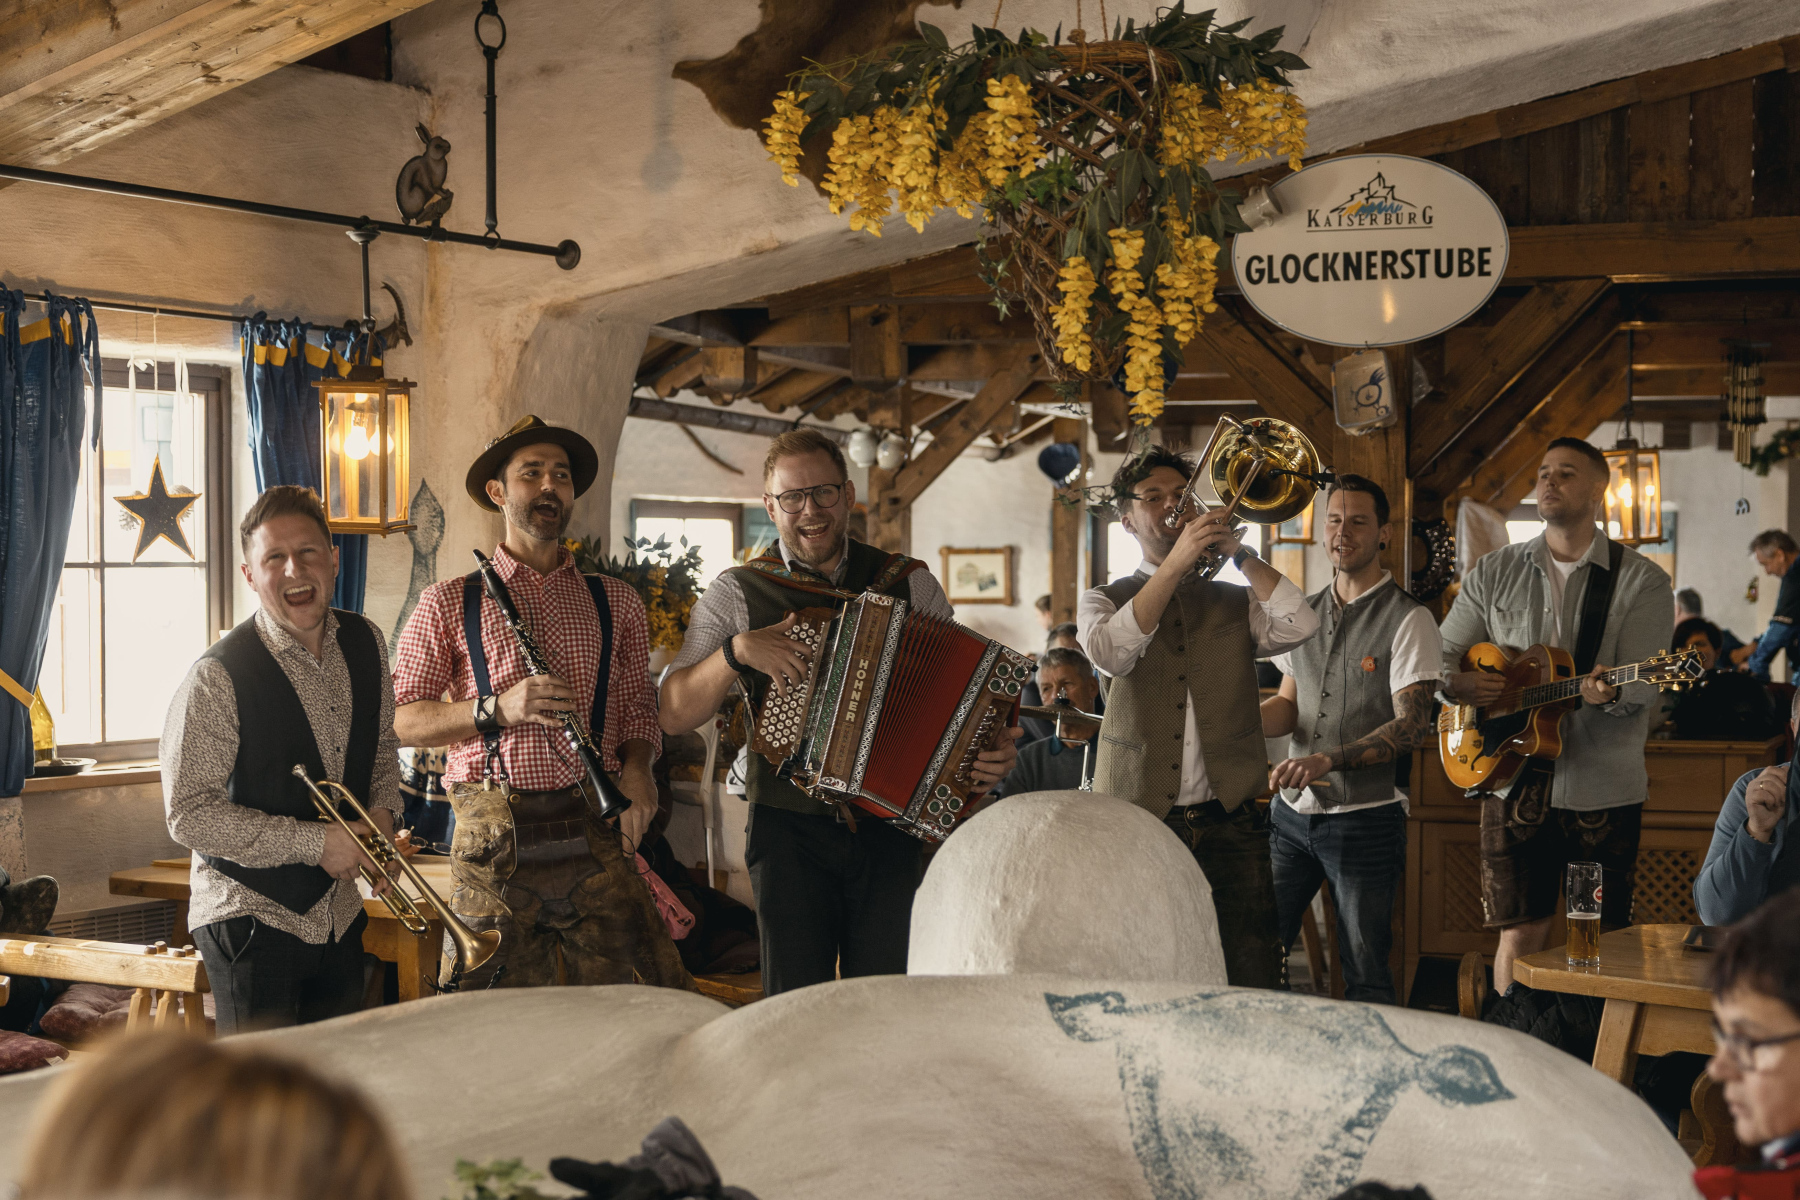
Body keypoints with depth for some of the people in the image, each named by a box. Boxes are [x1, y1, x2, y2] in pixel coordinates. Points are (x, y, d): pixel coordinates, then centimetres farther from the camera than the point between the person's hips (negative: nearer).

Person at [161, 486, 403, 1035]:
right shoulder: (217, 677, -17)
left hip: (339, 916, 6)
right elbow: (189, 815, -18)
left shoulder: (366, 643, 2)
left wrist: (382, 811, -3)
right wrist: (313, 842, -20)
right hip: (252, 921, -6)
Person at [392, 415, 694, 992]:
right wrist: (495, 709, -11)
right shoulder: (448, 605, 8)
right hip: (493, 841, -2)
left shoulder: (616, 602, 16)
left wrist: (637, 766, -3)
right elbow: (400, 720, 3)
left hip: (596, 835, 2)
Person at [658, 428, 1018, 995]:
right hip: (790, 833, -1)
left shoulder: (911, 583, 8)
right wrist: (737, 651, -14)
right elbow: (674, 715, 1)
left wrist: (994, 751, -5)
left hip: (893, 830, 1)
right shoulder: (737, 592, 4)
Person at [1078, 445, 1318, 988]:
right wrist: (1177, 561, -15)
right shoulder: (1104, 600, 11)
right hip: (1139, 819, -1)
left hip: (1229, 821, 1)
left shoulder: (1235, 602, 16)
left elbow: (1299, 626, -5)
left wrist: (1238, 552, -5)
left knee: (1252, 981, -4)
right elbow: (1110, 651, -13)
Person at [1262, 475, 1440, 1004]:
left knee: (1365, 973, 0)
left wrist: (1327, 761, -27)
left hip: (1366, 818, -5)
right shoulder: (1305, 613, 12)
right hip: (1291, 811, 5)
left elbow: (1413, 726, -15)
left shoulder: (1408, 620, -8)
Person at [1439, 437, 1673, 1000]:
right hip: (1514, 779, 2)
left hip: (1604, 788, -2)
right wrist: (1458, 683, -11)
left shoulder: (1641, 580, 1)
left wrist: (1610, 692, -32)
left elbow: (1644, 686, -9)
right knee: (1519, 935, 3)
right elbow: (1439, 657, 12)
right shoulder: (1494, 572, 10)